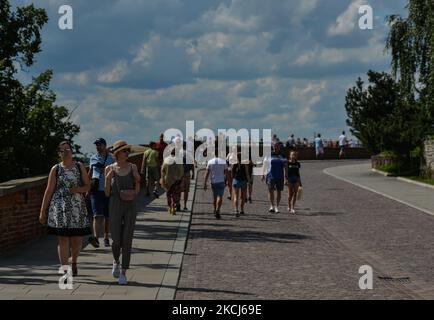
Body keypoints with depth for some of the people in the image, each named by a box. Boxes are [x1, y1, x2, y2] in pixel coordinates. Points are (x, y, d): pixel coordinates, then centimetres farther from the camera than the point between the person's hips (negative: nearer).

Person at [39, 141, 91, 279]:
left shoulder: (80, 167, 8)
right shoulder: (56, 169, 4)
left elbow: (88, 186, 10)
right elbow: (49, 191, 3)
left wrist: (78, 189, -13)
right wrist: (43, 211, 1)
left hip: (77, 206, 2)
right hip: (60, 206, -2)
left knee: (77, 239, 5)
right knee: (63, 239, -7)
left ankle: (74, 262, 34)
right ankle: (65, 271, -5)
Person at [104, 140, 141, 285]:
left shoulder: (133, 167, 3)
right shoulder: (110, 169, 0)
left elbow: (137, 191, 7)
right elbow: (107, 193, 1)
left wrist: (137, 180, -11)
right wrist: (108, 179, -14)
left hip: (130, 206, 1)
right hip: (115, 206, -1)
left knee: (127, 240, -3)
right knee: (116, 240, -3)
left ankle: (123, 273, 5)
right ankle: (116, 262, 29)